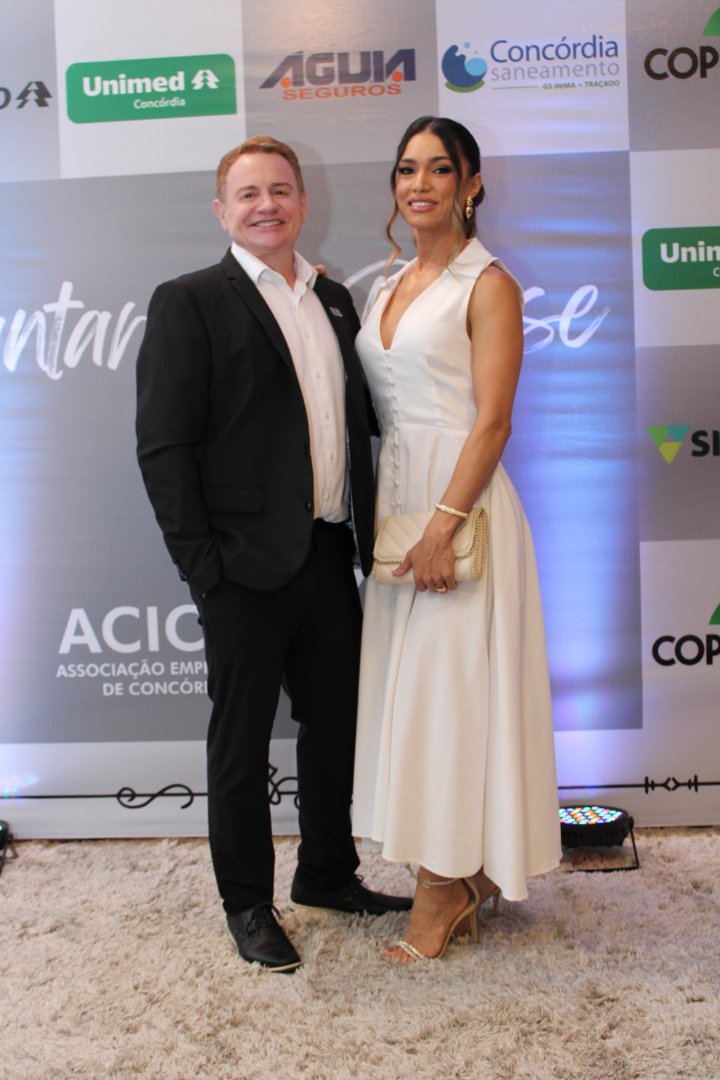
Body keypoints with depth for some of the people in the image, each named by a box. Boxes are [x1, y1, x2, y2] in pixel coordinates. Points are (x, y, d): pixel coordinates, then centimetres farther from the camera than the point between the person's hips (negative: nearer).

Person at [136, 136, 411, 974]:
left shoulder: (334, 300, 13)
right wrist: (202, 562, -15)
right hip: (247, 566, -6)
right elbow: (163, 447, -11)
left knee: (336, 722, 17)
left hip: (329, 555, 6)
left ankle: (328, 874, 37)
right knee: (242, 741, 8)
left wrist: (367, 535, 8)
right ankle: (247, 904, 26)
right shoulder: (189, 303, -7)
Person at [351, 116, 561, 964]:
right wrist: (388, 519, 9)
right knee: (410, 683, 10)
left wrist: (444, 526, -20)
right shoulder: (393, 286, 16)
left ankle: (445, 890, 11)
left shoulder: (488, 285, -7)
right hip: (396, 499, 8)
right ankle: (464, 876, 24)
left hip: (461, 501, -7)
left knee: (448, 683, -3)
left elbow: (492, 422, -14)